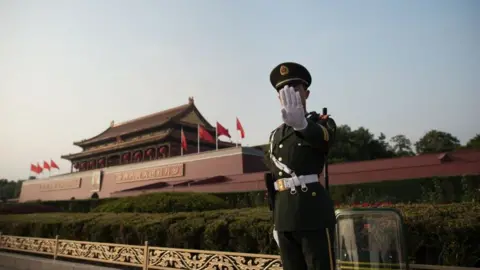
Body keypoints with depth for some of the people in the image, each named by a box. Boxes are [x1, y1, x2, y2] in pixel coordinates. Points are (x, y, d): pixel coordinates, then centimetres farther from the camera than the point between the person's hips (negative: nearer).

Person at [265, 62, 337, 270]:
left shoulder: (322, 122, 2)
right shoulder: (276, 135, 18)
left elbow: (322, 138, -25)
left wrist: (301, 123, -48)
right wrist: (275, 221, 17)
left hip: (314, 214, -5)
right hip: (285, 218, 6)